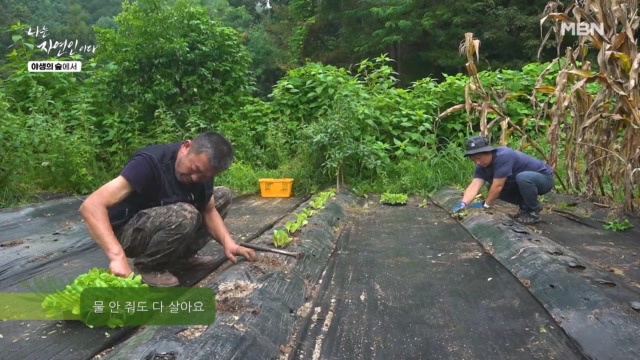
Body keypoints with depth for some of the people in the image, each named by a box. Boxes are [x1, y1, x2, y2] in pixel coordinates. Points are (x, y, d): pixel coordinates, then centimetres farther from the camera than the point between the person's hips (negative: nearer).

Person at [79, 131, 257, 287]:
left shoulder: (201, 168, -9)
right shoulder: (150, 162, -31)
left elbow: (209, 210, -1)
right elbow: (91, 206, -38)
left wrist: (227, 242, -20)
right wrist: (117, 256, -51)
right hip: (126, 230, -7)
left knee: (222, 196, -2)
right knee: (185, 215, -35)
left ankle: (179, 258, 1)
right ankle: (146, 266, -9)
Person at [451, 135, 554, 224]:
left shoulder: (503, 156, -32)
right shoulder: (482, 166, -9)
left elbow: (498, 186, -33)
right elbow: (474, 186, -24)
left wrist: (486, 205, -22)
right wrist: (463, 203, -41)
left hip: (544, 177, -7)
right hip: (524, 182, 8)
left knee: (523, 177, -37)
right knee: (493, 190, -7)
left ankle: (533, 212, -14)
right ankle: (525, 207, 10)